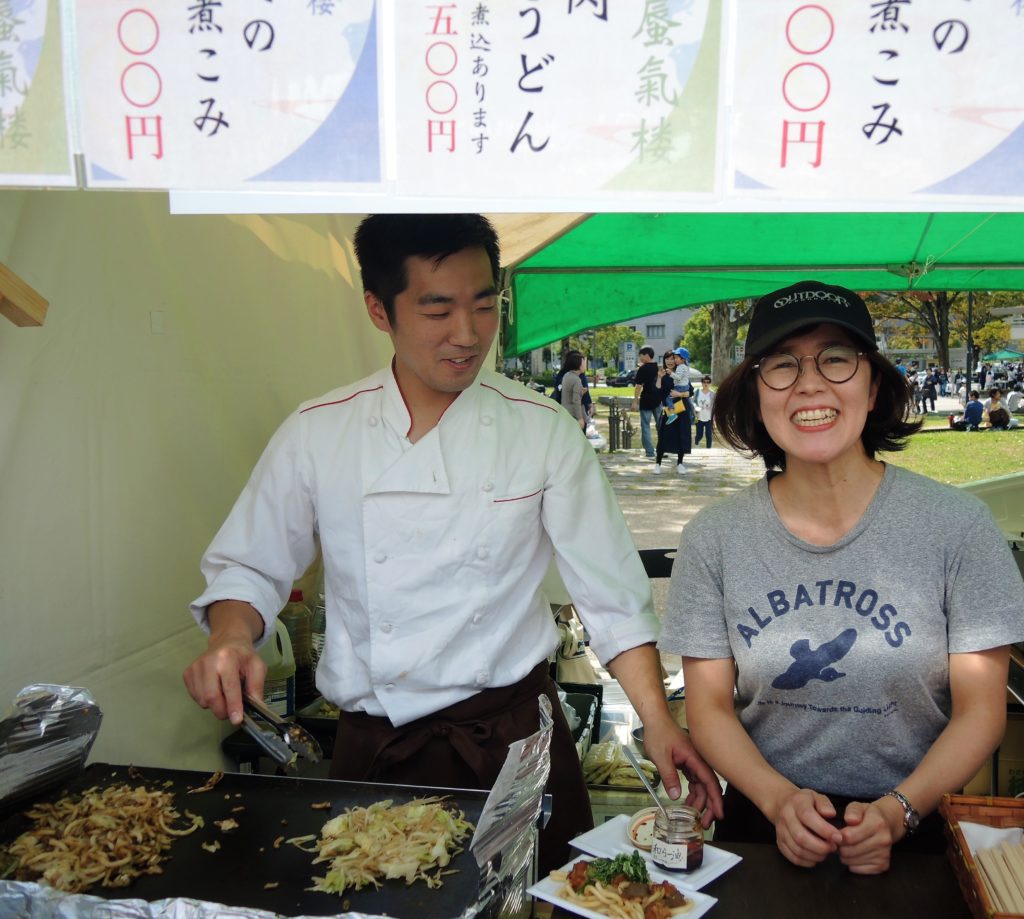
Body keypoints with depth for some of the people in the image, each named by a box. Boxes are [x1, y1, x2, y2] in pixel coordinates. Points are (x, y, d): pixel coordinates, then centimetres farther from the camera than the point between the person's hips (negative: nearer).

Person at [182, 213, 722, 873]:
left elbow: (612, 593, -3)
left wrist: (658, 722, -11)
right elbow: (250, 567, 6)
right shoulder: (318, 433, -2)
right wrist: (231, 639, -14)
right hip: (374, 748, 1)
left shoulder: (544, 431, -5)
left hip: (515, 741, 0)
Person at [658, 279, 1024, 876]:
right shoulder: (713, 539, -5)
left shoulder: (958, 525, -7)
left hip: (917, 823, 0)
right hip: (764, 821, 1)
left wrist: (897, 811, -15)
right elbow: (709, 707, 0)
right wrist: (780, 800, -15)